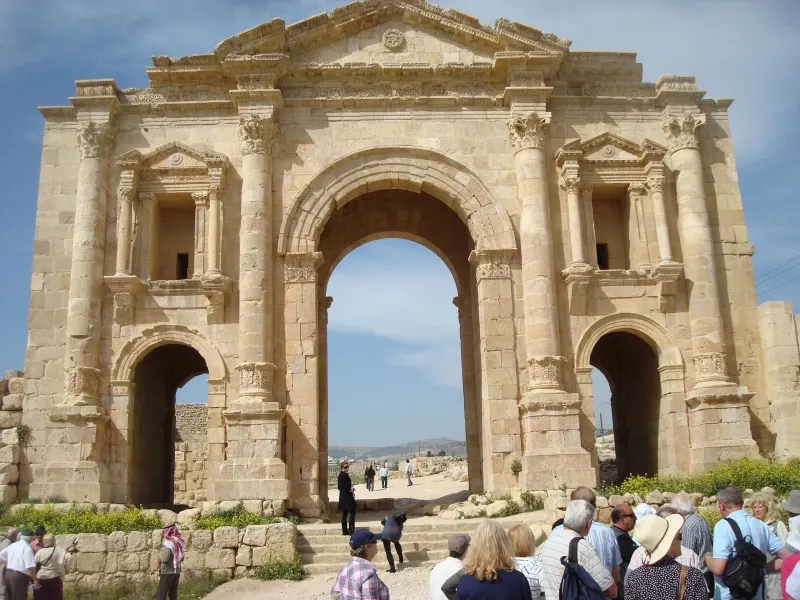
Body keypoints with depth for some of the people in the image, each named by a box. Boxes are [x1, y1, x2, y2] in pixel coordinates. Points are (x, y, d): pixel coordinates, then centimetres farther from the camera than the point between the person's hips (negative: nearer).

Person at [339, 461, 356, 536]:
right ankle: (351, 530, -4)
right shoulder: (345, 475, -17)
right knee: (352, 513, -2)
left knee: (344, 514, 12)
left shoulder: (340, 475, 11)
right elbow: (347, 488, -23)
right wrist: (352, 490, -4)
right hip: (348, 498, -9)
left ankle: (345, 531, 14)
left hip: (343, 498, 9)